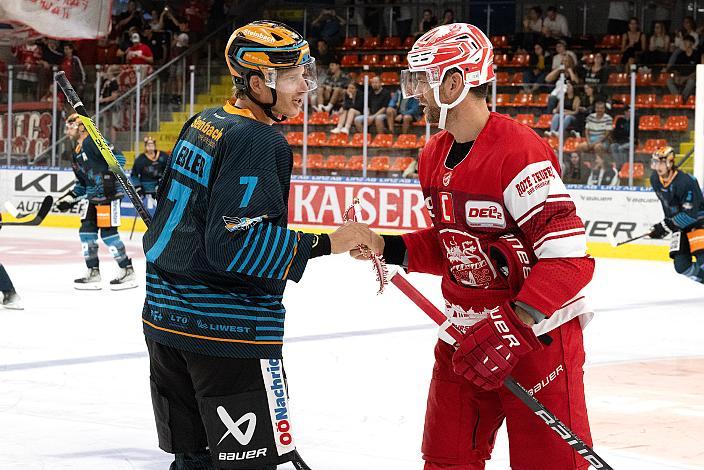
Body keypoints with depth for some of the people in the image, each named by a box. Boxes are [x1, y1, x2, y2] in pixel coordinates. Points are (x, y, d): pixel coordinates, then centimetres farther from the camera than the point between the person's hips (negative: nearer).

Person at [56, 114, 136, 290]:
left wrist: (110, 177, -23)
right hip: (94, 196, 10)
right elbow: (81, 182, 24)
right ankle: (93, 273, 13)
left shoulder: (93, 142, -12)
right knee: (86, 230, 7)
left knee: (108, 232, -11)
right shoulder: (76, 153, 18)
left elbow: (118, 158, -19)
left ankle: (128, 272, -3)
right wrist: (70, 198, 14)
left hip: (110, 194, -10)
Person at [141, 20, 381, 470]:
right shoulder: (259, 141, -16)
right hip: (226, 328, -9)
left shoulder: (203, 124, 11)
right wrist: (324, 243, -24)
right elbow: (234, 242, -25)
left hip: (166, 315, 9)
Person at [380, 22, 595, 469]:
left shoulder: (518, 149, -21)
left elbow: (569, 254, -26)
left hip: (537, 332, -8)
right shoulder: (435, 156, 8)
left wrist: (516, 327, -30)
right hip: (468, 332, 8)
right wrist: (390, 249, 1)